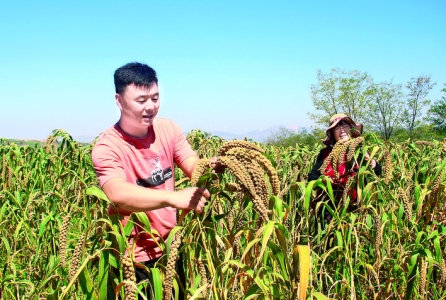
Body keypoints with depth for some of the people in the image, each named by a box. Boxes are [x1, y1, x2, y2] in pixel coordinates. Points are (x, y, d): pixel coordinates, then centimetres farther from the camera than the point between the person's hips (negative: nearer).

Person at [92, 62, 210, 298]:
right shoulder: (107, 147, -20)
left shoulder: (168, 129, -3)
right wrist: (174, 197, -51)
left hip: (170, 248, 5)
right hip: (133, 257, -5)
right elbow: (118, 193, -37)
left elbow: (195, 168, -11)